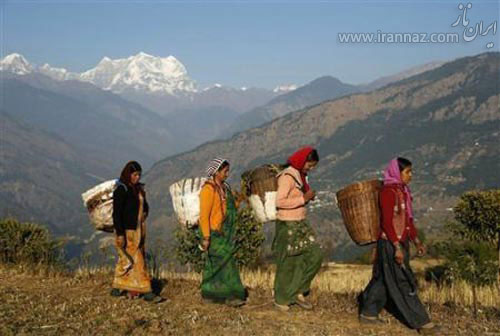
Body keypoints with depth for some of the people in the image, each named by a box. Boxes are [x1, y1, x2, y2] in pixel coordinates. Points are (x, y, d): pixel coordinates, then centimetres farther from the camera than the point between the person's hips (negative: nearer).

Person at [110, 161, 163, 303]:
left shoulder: (138, 189, 10)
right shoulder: (121, 190, -13)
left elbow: (144, 205, 26)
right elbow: (116, 213, -17)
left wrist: (144, 213, 8)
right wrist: (120, 234, -20)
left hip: (137, 230, 8)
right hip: (127, 231, -8)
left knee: (126, 259, 13)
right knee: (136, 261, -5)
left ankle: (117, 289, 21)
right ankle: (146, 291, -3)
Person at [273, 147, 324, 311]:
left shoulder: (300, 176, 12)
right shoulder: (287, 176, -17)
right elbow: (280, 201, -24)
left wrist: (308, 197, 4)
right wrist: (304, 198, -20)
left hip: (300, 224, 9)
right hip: (288, 225, -9)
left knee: (315, 254, 3)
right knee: (288, 263, 2)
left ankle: (297, 292, 13)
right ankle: (281, 300, 20)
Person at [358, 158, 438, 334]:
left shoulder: (402, 191, 11)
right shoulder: (388, 191, -16)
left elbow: (408, 220, 17)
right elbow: (387, 222, -20)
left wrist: (417, 241, 14)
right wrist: (397, 247, -22)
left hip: (401, 242, 9)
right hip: (390, 243, -9)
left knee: (383, 279, 15)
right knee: (403, 282, -2)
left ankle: (368, 313, 26)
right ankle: (421, 322, 4)